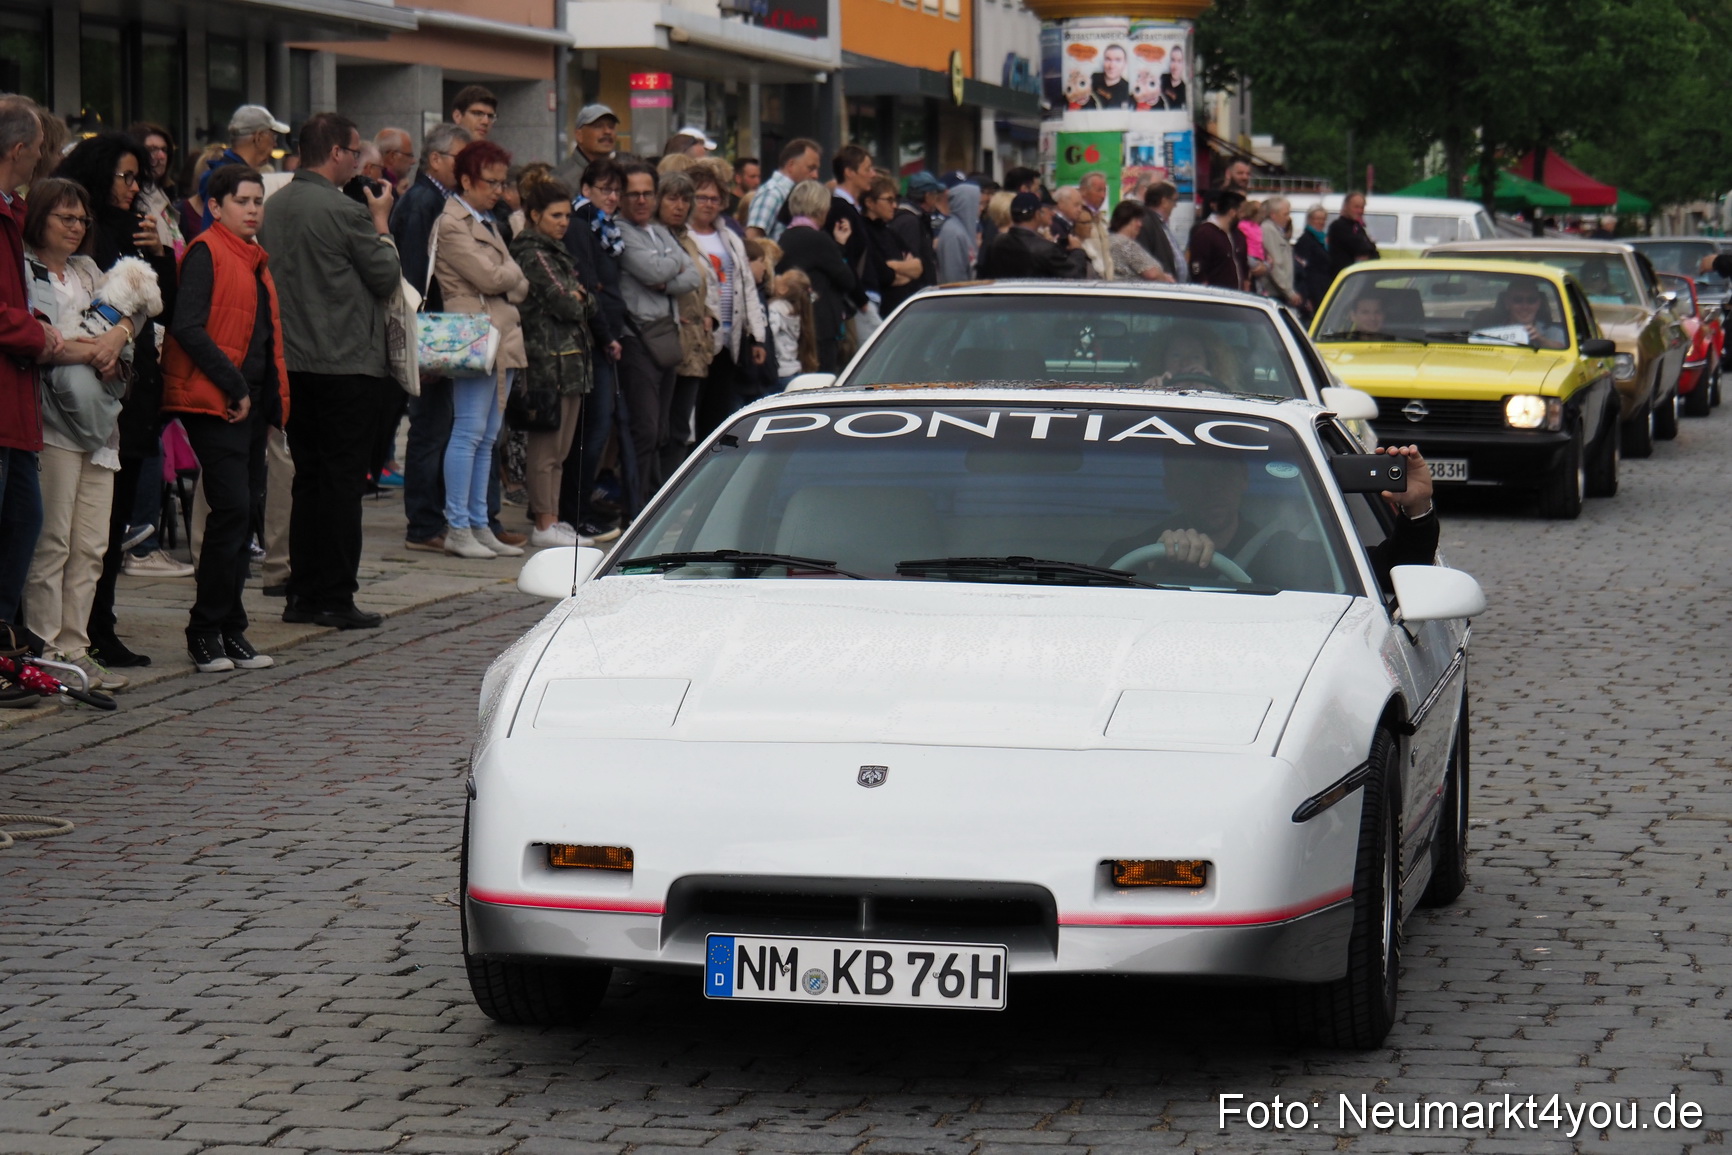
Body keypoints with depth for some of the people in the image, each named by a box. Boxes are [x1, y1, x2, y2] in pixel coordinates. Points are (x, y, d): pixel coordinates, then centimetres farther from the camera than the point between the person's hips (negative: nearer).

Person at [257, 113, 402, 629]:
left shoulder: (275, 206, 7)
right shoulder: (345, 212, -15)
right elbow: (387, 278, -8)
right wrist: (382, 224, 6)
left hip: (293, 362, 7)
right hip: (346, 364, -7)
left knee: (308, 477, 13)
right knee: (343, 480, -2)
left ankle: (303, 593, 15)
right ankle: (336, 599, -1)